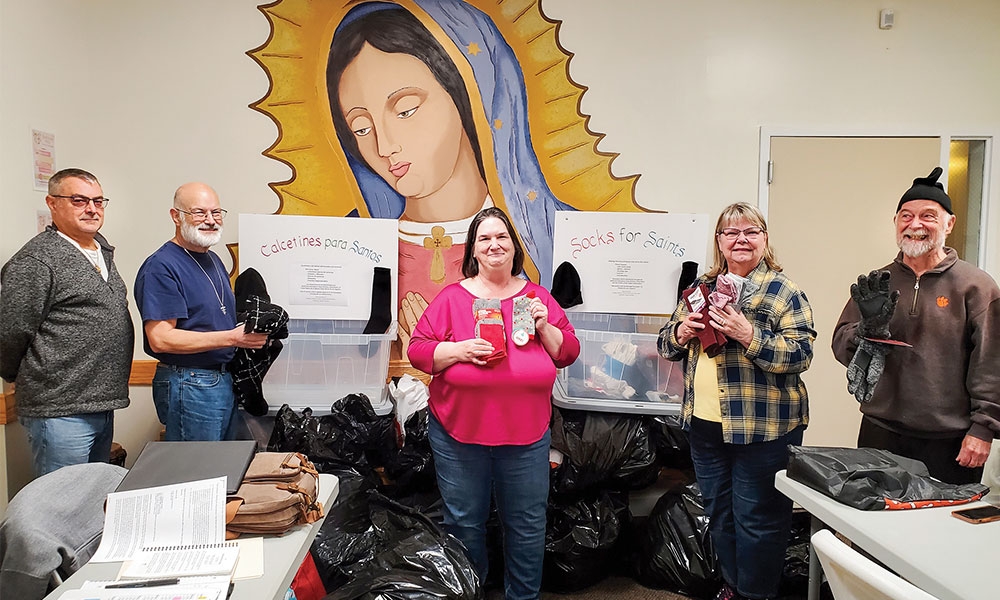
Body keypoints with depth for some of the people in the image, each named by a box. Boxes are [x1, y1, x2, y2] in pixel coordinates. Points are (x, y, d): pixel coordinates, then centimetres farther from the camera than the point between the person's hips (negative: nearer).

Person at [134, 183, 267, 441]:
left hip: (225, 380, 9)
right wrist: (233, 337, -24)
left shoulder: (213, 260, 15)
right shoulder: (161, 267, -14)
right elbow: (160, 338, -22)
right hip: (189, 387, -9)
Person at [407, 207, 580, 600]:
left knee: (528, 526, 13)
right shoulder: (452, 298, -2)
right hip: (458, 435, -1)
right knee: (464, 525, 13)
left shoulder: (536, 297, 4)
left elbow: (568, 353, 6)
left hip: (527, 436, 2)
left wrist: (544, 327, -11)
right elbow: (417, 350, -4)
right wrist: (459, 350, -19)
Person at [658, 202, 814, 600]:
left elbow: (800, 355, -15)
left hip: (763, 428, -5)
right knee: (718, 513, 18)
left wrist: (748, 335, -26)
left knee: (758, 519, 5)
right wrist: (682, 332, -9)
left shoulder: (783, 291, -6)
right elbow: (667, 345, 13)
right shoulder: (703, 287, 9)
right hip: (704, 423, 6)